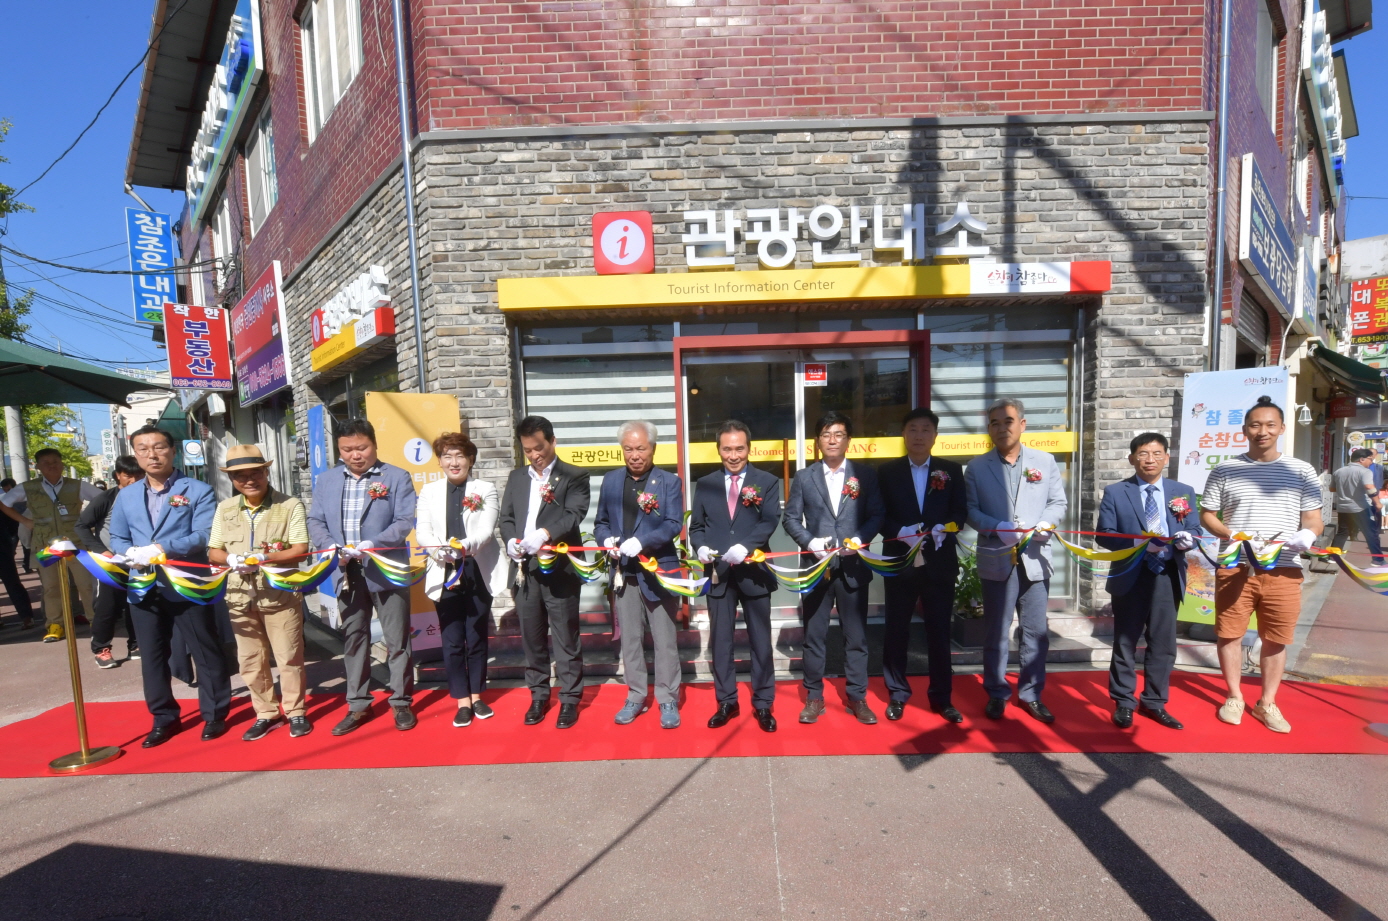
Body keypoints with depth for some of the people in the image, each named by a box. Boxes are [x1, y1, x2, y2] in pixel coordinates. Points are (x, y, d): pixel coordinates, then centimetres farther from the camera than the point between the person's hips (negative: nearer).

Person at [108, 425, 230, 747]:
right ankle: (164, 718, 28)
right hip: (144, 588, 5)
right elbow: (117, 538, 11)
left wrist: (162, 548, -25)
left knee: (206, 652, 4)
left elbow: (204, 535, -13)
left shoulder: (198, 491, -3)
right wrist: (131, 553, -11)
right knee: (152, 656, 13)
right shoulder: (126, 496, 12)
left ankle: (214, 715, 17)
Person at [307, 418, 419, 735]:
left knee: (397, 639, 4)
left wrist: (373, 544, -23)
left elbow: (405, 521, -10)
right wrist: (331, 546, -12)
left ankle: (401, 702, 18)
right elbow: (316, 521, 8)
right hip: (346, 573, 4)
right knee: (353, 639, 13)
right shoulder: (325, 480, 10)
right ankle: (358, 705, 26)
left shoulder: (397, 477, -3)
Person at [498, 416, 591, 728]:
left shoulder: (574, 476, -1)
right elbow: (506, 517, 13)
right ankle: (538, 694, 29)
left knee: (566, 637, 3)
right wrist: (510, 541, -8)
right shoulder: (516, 477, 15)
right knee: (532, 637, 13)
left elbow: (574, 514, -14)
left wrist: (545, 533, -30)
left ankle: (570, 699, 16)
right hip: (524, 568, 5)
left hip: (559, 568, -5)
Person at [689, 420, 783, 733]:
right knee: (720, 641, 10)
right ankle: (726, 702, 26)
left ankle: (763, 704, 23)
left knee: (760, 641, 9)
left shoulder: (767, 482, 0)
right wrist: (701, 547, -13)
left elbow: (770, 521, -13)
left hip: (754, 571, -2)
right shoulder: (705, 484, 8)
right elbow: (696, 525, 8)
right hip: (718, 572, 2)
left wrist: (745, 546, -28)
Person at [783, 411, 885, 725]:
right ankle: (814, 697, 20)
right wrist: (809, 541, -12)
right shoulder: (804, 477, 6)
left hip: (853, 566, 0)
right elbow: (790, 518, 4)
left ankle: (857, 698, 23)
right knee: (814, 636, 8)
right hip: (816, 565, 0)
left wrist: (860, 538, -14)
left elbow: (877, 515, 3)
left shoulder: (865, 475, 5)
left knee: (856, 636, 8)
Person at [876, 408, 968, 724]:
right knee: (897, 630, 8)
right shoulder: (887, 471, 4)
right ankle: (897, 695, 22)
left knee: (940, 631, 9)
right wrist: (901, 531, -18)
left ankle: (942, 698, 24)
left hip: (939, 562, 1)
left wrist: (944, 528, -19)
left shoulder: (951, 470, 6)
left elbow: (961, 511, 1)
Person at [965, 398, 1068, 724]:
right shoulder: (977, 466, 4)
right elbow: (970, 510, -1)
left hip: (1035, 558, 2)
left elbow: (1058, 502, 7)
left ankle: (1031, 693, 24)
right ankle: (997, 694, 21)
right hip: (997, 560, -1)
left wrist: (1045, 524, -12)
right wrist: (998, 527, -16)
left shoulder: (1045, 461, 8)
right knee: (996, 633, 7)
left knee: (1036, 632, 8)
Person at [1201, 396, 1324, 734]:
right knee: (1229, 634, 5)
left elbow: (1313, 518, 6)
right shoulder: (1224, 470, 3)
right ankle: (1235, 697, 24)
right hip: (1234, 568, -1)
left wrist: (1307, 535, -17)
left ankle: (1267, 703, 26)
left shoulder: (1302, 471, 6)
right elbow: (1207, 515, 6)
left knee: (1276, 639, 9)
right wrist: (1231, 535, -12)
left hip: (1283, 570, 1)